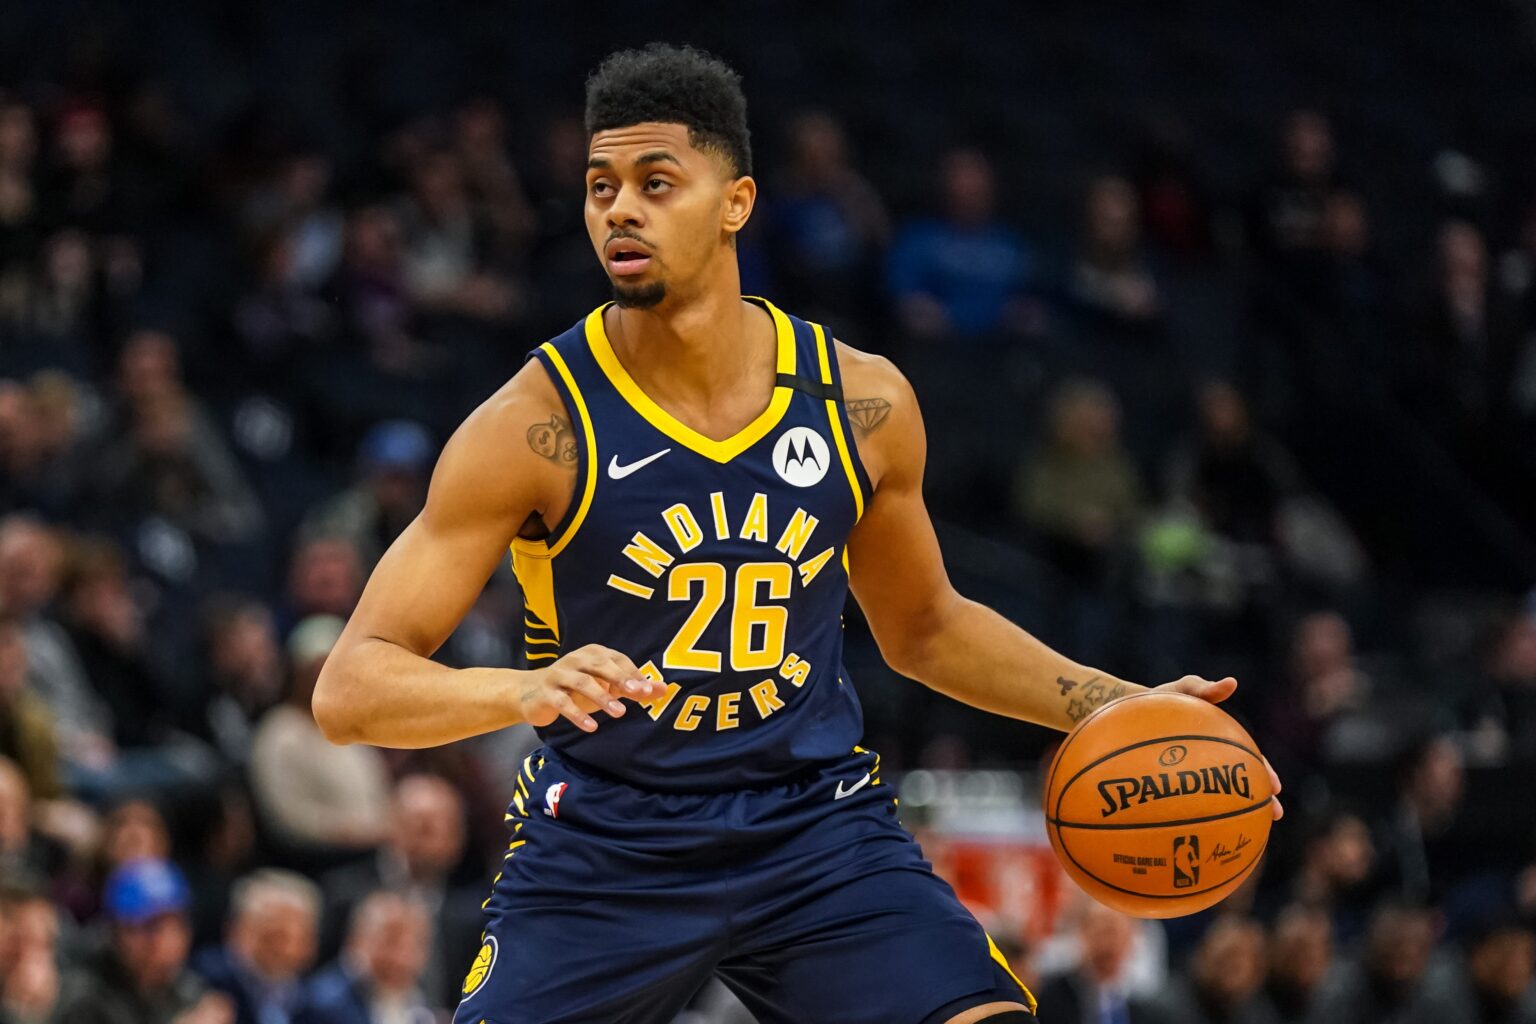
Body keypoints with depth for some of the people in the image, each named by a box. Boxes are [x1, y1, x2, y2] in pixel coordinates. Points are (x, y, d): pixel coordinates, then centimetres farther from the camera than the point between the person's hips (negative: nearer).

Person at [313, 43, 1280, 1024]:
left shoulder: (861, 401, -1)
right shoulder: (539, 424, -13)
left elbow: (924, 626, 18)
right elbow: (350, 688, -17)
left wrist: (1117, 708, 7)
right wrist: (525, 689, -36)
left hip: (820, 829, 2)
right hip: (605, 851, -2)